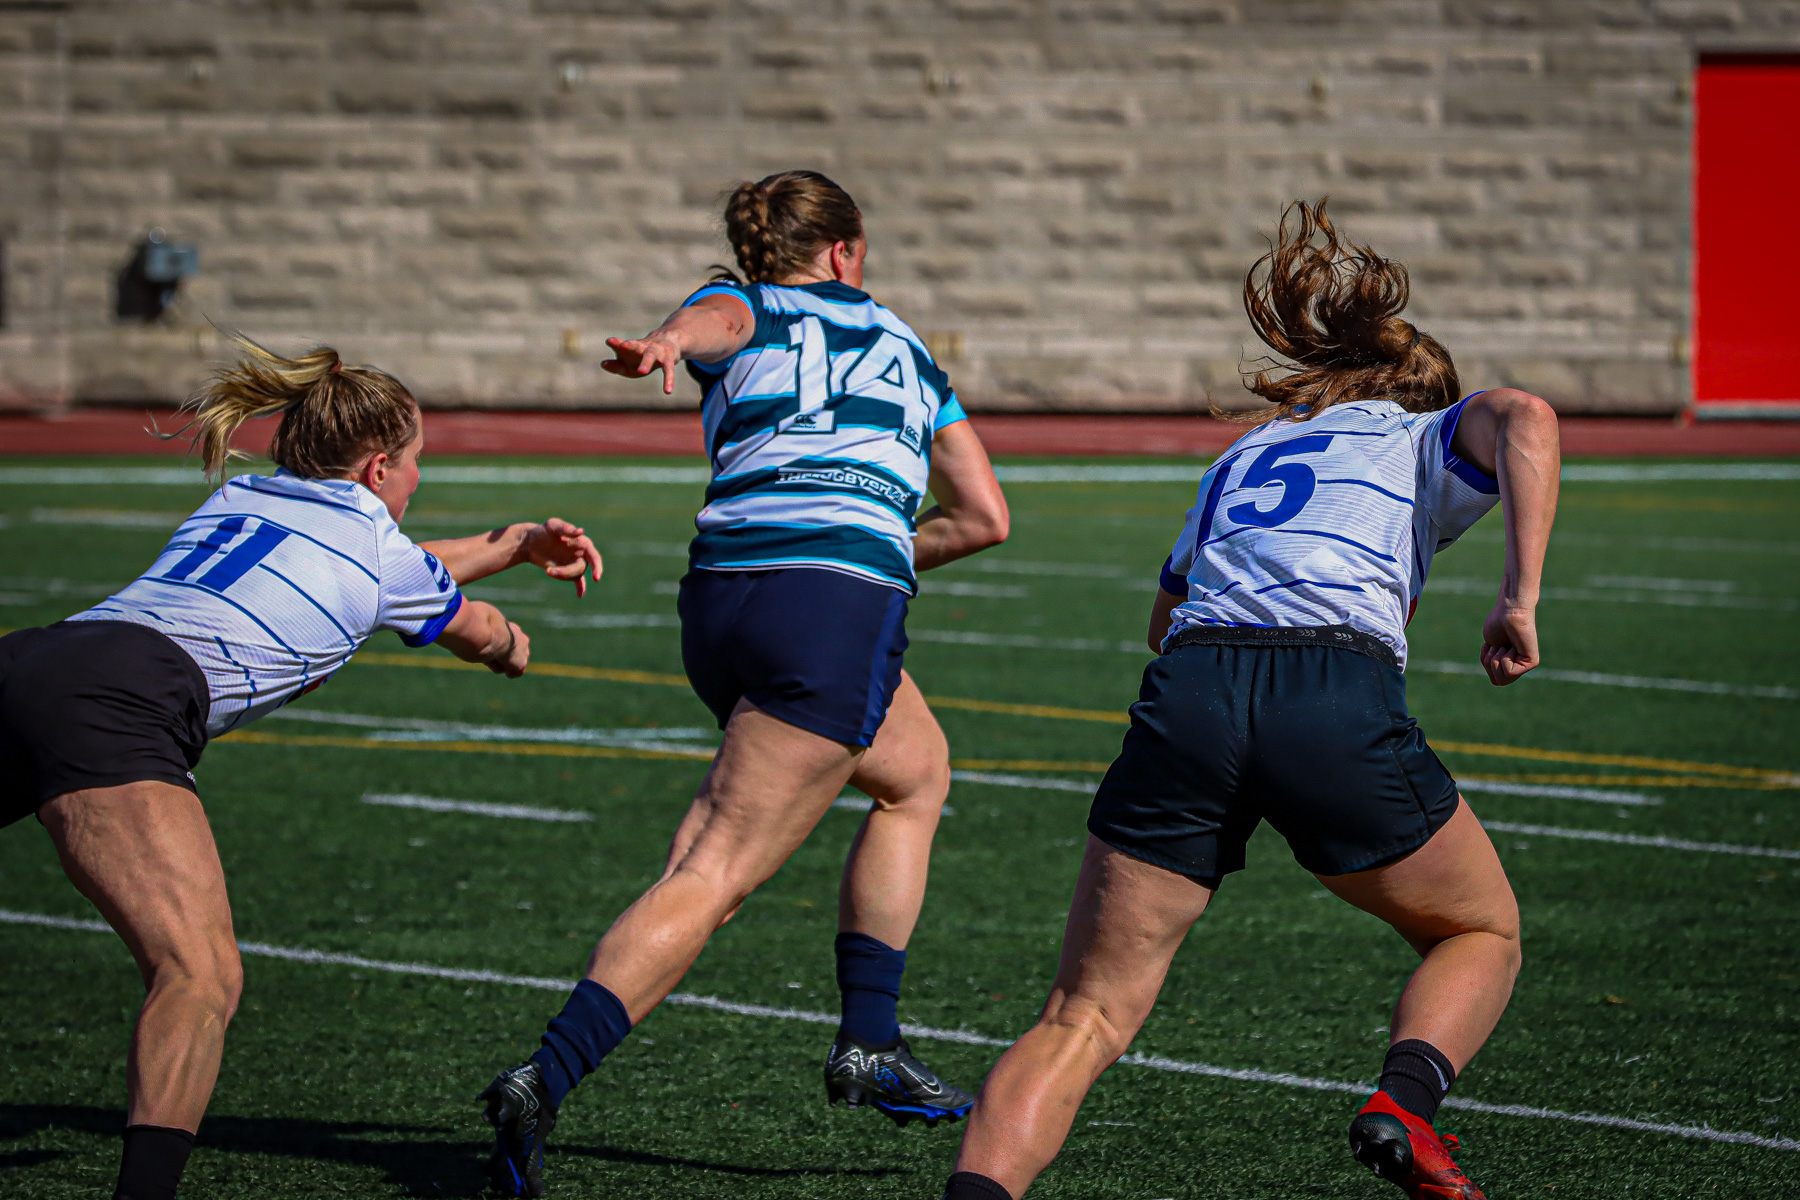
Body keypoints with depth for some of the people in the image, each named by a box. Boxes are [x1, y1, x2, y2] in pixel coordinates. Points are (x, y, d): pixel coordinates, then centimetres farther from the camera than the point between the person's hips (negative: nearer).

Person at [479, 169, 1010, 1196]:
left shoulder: (745, 311, 22)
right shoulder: (902, 346, 26)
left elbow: (713, 320, -6)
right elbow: (984, 515, 27)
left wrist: (667, 344, -29)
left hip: (722, 599, 3)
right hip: (842, 609, -3)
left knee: (918, 769, 27)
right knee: (714, 878, -5)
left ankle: (871, 1046, 21)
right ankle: (545, 1082, -22)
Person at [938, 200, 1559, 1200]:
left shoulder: (1242, 456, 35)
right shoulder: (1430, 440, 24)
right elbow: (1523, 418, 2)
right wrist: (1520, 600, -1)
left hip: (1186, 695, 3)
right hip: (1339, 701, -3)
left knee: (1084, 1020, 2)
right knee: (1483, 934, 23)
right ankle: (1403, 1106, -4)